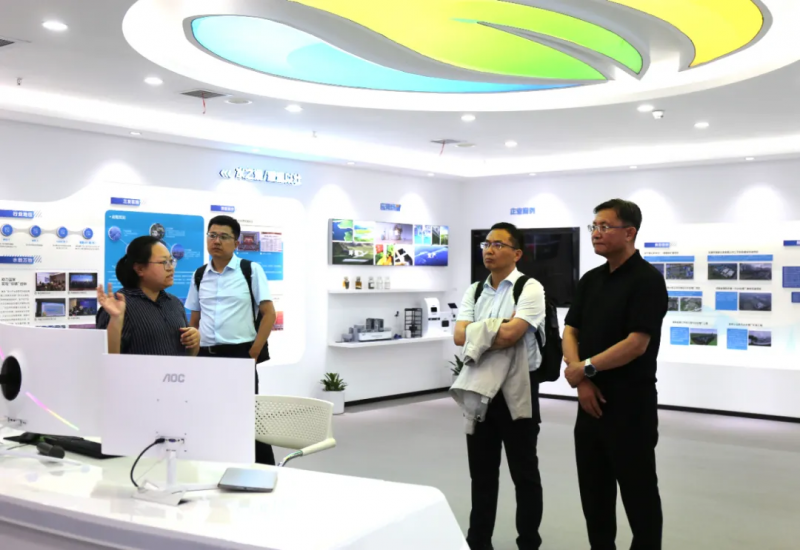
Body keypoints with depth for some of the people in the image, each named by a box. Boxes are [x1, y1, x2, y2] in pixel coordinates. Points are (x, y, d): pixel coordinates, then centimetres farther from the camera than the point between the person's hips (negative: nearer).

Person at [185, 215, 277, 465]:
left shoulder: (251, 270, -1)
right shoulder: (199, 275, 11)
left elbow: (269, 314, -4)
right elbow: (194, 320, 18)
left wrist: (253, 354, -10)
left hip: (239, 354, -4)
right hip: (205, 356, 4)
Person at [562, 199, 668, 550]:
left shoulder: (647, 280, -11)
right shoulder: (590, 280, 11)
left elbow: (637, 343, -19)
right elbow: (570, 333, 8)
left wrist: (586, 368, -13)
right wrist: (581, 380, -7)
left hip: (631, 403, -7)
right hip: (591, 401, 7)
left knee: (639, 493, 4)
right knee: (594, 491, 14)